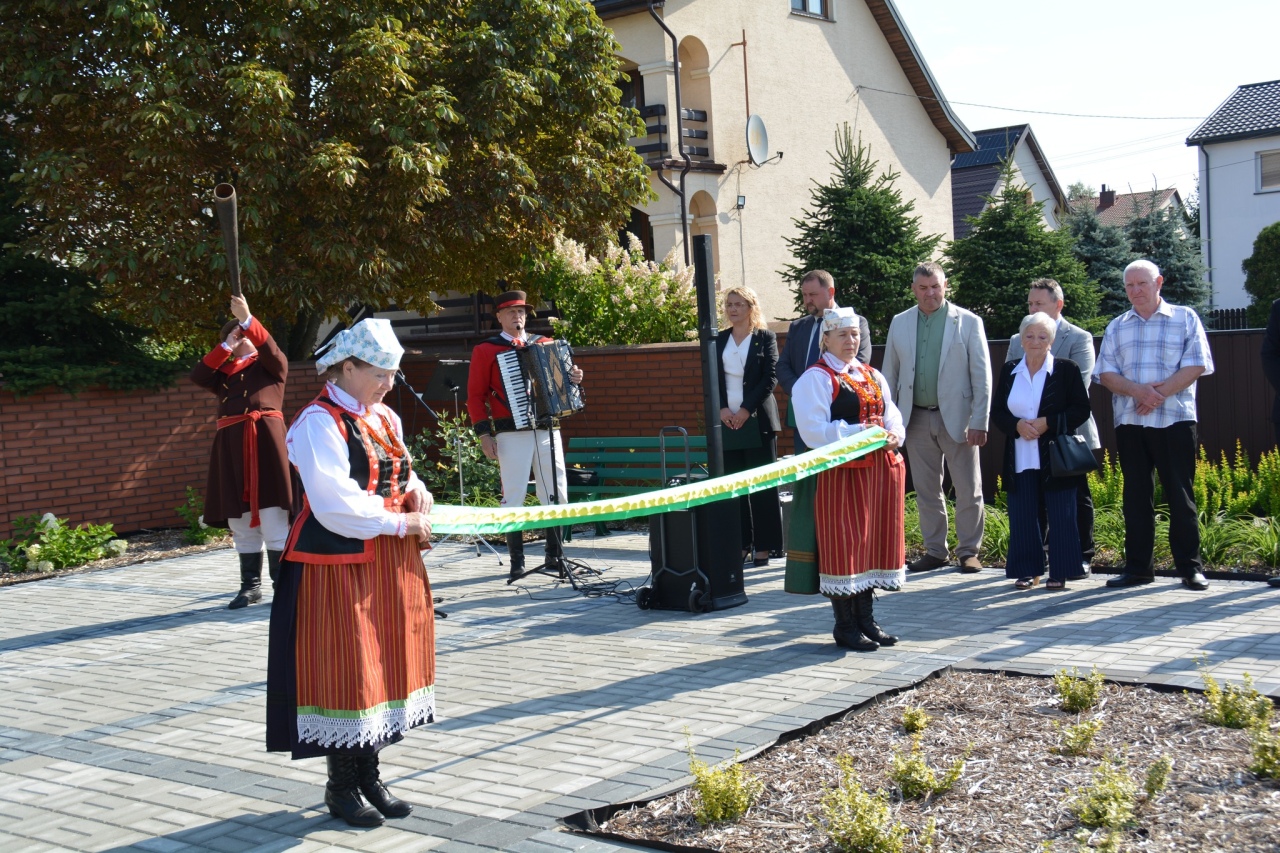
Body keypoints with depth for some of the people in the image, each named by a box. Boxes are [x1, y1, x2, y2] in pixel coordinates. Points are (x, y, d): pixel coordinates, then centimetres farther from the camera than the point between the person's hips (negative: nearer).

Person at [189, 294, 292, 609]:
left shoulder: (271, 366, 10)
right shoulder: (223, 372, 20)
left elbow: (270, 349, -12)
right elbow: (197, 376, 2)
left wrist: (247, 319, -20)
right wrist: (226, 347, 0)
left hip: (264, 439, -5)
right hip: (231, 444, 5)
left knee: (273, 516, -6)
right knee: (240, 520, 7)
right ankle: (250, 586, 14)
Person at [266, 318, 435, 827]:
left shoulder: (384, 418, 11)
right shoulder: (319, 423, -14)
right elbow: (336, 506, -22)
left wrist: (416, 490, 1)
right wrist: (400, 523, -15)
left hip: (389, 561, 8)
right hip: (338, 565, -8)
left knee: (384, 665, 12)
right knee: (344, 670, -1)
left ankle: (368, 775, 24)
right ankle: (342, 786, 13)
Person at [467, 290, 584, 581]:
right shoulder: (485, 350, 3)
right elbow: (475, 396, 0)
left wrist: (574, 379, -1)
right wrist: (484, 433, -8)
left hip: (547, 429, 4)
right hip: (512, 433, -4)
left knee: (557, 493, 5)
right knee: (514, 497, -2)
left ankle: (555, 553, 17)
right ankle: (517, 562, 4)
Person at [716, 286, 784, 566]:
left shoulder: (765, 338, 1)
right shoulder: (719, 340, 13)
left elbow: (770, 378, -6)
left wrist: (746, 410, -13)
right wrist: (722, 409, -6)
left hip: (757, 419, -4)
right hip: (727, 420, 4)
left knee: (762, 485, -2)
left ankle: (764, 546, 1)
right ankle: (741, 543, 9)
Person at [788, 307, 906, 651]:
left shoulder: (872, 377, 17)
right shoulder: (816, 378, -6)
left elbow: (892, 416, 15)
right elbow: (814, 430, -15)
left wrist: (893, 436, -8)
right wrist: (859, 432, -21)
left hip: (878, 468, 7)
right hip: (841, 471, -7)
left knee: (874, 540, 11)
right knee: (843, 543, -3)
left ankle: (865, 619, 22)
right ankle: (845, 626, 8)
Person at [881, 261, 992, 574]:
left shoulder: (968, 322, -2)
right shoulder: (900, 323, 7)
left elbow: (982, 376, -4)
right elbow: (890, 374, 11)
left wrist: (979, 422, -10)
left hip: (956, 417, -3)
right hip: (916, 419, 3)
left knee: (968, 490, 2)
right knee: (926, 490, 10)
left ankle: (969, 551, 14)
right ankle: (935, 551, 20)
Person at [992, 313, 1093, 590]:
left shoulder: (1067, 369, -1)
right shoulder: (1009, 371, 9)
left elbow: (1081, 410, -4)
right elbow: (996, 412, 9)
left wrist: (1047, 422, -16)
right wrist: (1017, 425, -11)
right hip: (1020, 459, 3)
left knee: (1060, 516, 0)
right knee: (1022, 515, 5)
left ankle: (1060, 572, 9)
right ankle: (1028, 570, 15)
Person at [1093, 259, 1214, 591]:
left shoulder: (1185, 319, 5)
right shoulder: (1116, 327, 13)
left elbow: (1196, 366, -5)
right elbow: (1106, 373, 4)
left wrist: (1160, 395, -15)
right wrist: (1139, 391, -14)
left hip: (1175, 420, -3)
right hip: (1129, 423, 3)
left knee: (1180, 494, -2)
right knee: (1136, 495, 6)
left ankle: (1190, 566, 4)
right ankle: (1138, 567, 11)